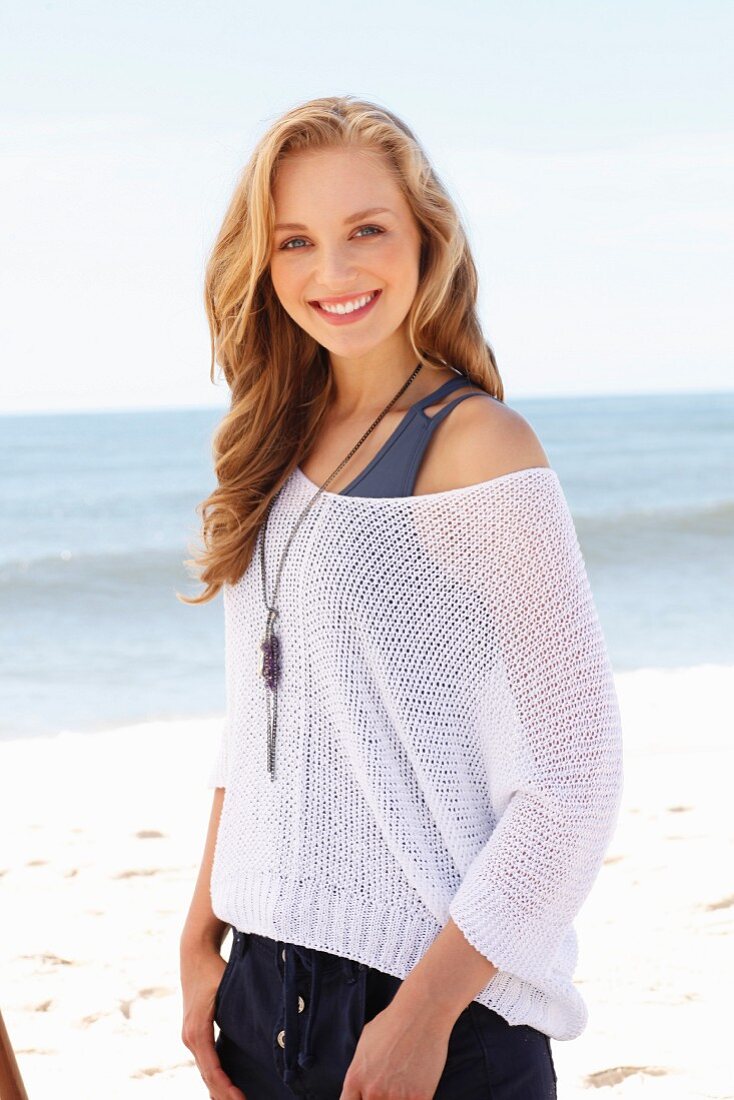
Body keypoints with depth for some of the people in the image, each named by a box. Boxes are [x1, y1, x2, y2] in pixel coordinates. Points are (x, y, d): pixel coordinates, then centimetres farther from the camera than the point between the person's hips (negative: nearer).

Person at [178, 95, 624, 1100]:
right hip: (266, 979, 6)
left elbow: (575, 773, -15)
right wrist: (201, 942, 8)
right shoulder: (287, 444, 7)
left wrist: (427, 1008, -16)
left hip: (427, 989, -6)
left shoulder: (474, 444, -12)